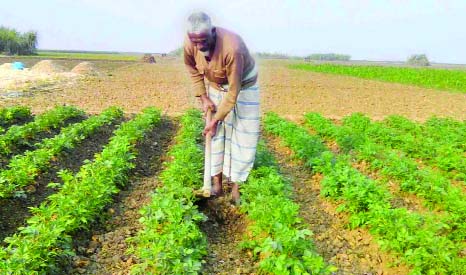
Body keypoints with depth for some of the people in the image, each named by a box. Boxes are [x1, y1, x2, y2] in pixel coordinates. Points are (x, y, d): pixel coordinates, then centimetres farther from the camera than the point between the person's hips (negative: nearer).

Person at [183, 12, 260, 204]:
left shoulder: (232, 48, -39)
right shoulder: (189, 43, -23)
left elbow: (234, 90, -31)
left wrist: (216, 120, -26)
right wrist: (203, 97, -6)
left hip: (242, 85, -4)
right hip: (215, 86, 4)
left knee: (242, 136, -4)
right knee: (215, 135, 4)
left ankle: (236, 186, 9)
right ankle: (217, 183, 16)